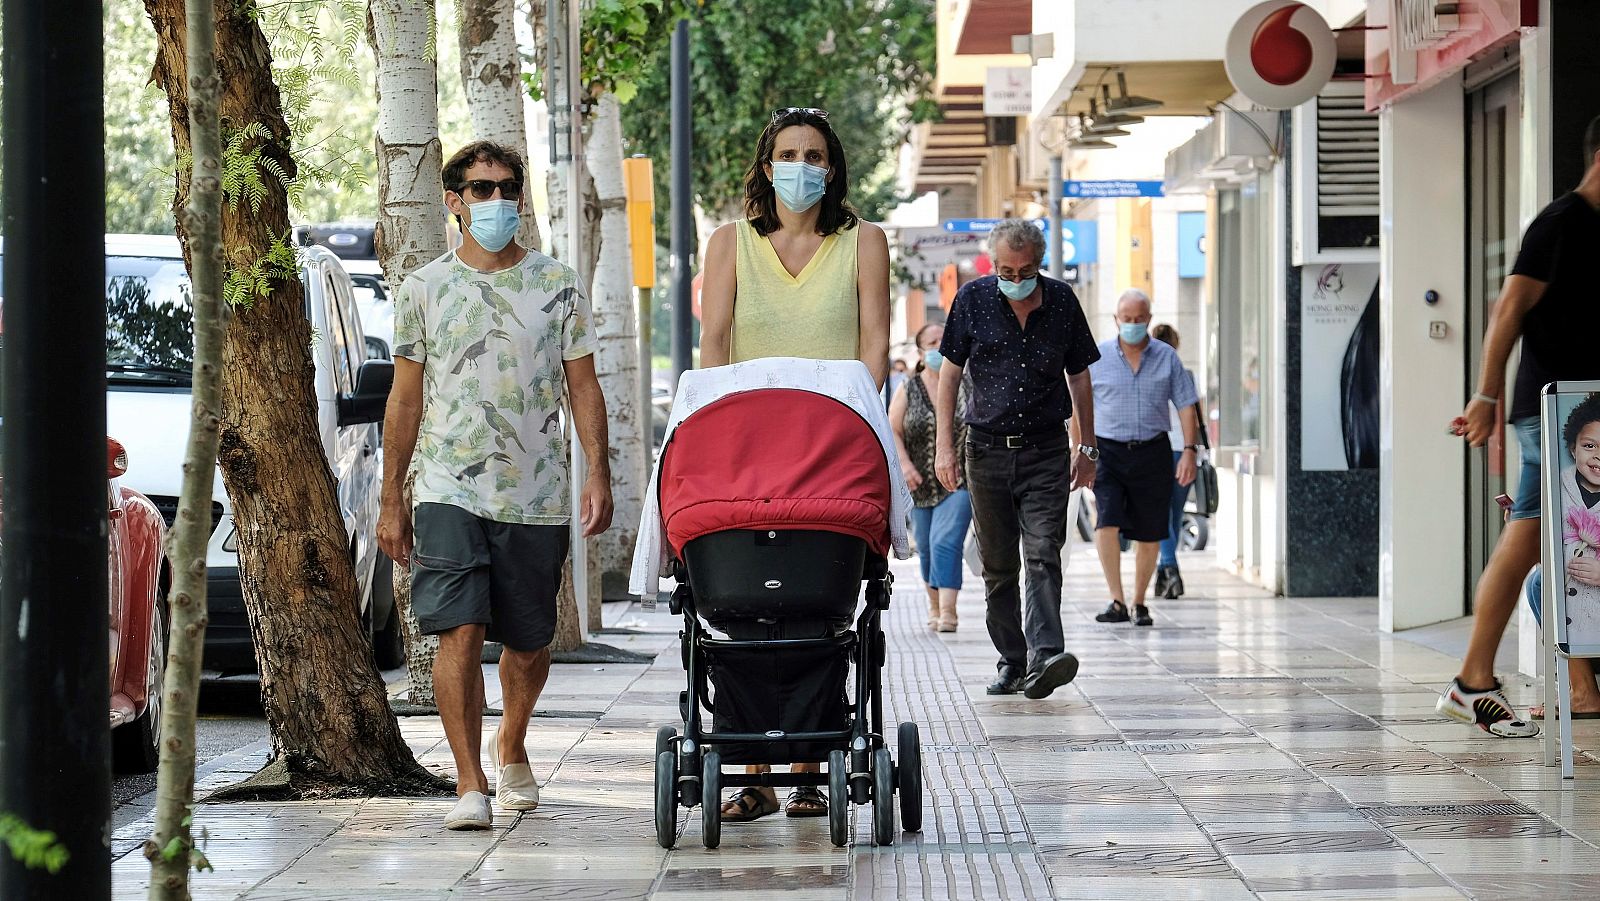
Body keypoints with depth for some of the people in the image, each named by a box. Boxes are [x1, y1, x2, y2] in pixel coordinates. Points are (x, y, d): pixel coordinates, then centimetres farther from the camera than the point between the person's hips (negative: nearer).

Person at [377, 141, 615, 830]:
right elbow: (406, 399, 10)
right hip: (448, 491, -1)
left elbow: (583, 387, 7)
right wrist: (391, 500, 7)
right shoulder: (423, 290, 6)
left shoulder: (558, 286, 6)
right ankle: (470, 786, -13)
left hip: (538, 495, 1)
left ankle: (511, 749, 38)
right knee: (460, 632, -14)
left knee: (528, 641, 11)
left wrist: (598, 473, -6)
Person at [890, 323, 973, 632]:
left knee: (946, 540, -17)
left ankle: (947, 610, -22)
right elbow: (892, 431, 2)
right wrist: (904, 465, -12)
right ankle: (934, 605, 29)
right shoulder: (908, 390, 3)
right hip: (921, 484, 3)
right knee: (926, 547, 11)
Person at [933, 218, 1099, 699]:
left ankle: (1044, 656, -26)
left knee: (1043, 555, -15)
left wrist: (1088, 447, 12)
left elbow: (1079, 376, 11)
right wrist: (945, 445, -3)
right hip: (987, 449, 1)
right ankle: (1012, 662, 14)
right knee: (997, 564, 6)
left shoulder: (1062, 301, 1)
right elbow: (950, 372, 4)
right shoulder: (973, 299, -1)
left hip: (1046, 450, -1)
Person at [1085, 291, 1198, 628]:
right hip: (1108, 450, -1)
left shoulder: (1167, 357, 5)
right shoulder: (1097, 357, 2)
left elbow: (1186, 405, 6)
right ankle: (1117, 601, -19)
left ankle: (1139, 603, 20)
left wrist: (1189, 450, -3)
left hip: (1153, 452, 1)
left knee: (1150, 534, 5)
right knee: (1106, 523, -19)